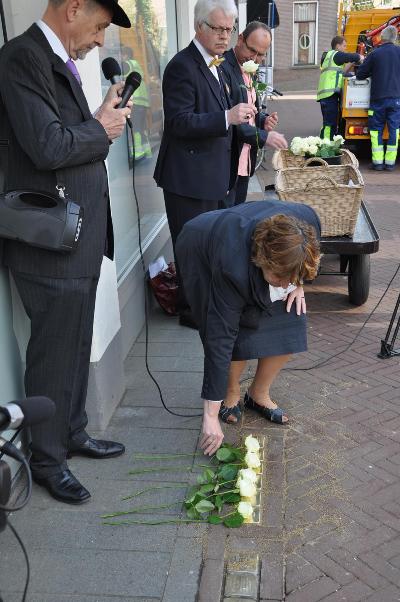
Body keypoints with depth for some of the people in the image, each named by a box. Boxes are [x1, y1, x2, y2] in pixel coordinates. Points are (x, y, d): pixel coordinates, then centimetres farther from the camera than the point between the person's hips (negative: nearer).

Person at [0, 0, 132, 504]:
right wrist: (102, 130, -9)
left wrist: (103, 120, 1)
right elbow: (48, 147, -24)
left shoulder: (59, 60, 14)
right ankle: (47, 459, 22)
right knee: (54, 355, 4)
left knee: (75, 347, 19)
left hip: (78, 239, 9)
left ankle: (72, 433, 36)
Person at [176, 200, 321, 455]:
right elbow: (219, 339, -38)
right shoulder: (233, 270, -43)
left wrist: (297, 284, -13)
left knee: (289, 323, -10)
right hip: (202, 254, -5)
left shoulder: (307, 222, -33)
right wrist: (211, 415, -34)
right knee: (240, 332, -21)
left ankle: (259, 394, 10)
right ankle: (232, 391, 9)